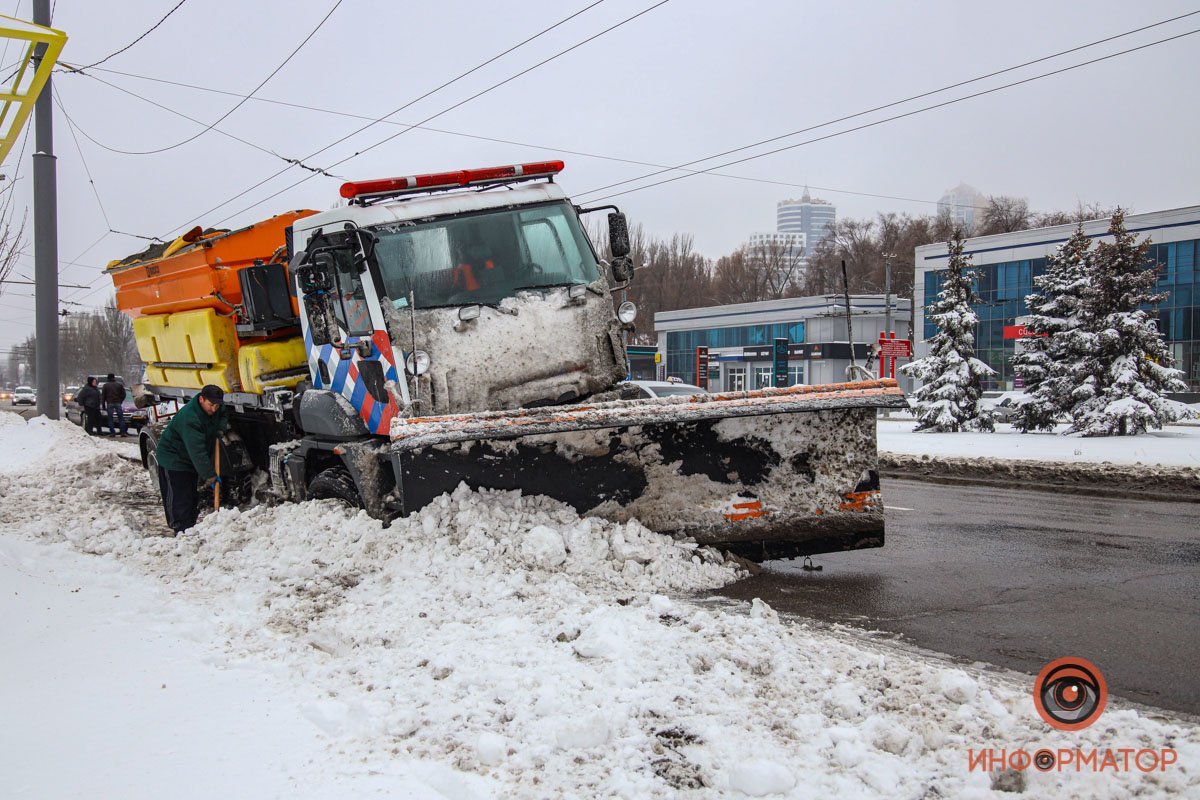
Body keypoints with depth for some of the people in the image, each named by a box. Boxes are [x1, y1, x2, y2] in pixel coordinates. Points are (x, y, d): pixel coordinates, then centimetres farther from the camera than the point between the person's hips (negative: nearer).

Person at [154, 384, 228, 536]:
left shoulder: (216, 408, -9)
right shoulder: (189, 418, -35)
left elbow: (224, 414, 20)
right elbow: (197, 452, -37)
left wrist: (221, 426, -3)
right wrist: (210, 476, -37)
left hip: (190, 461, 9)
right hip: (172, 459, -9)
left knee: (192, 496, 13)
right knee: (178, 497, -7)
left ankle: (190, 528, 21)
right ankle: (180, 530, -2)